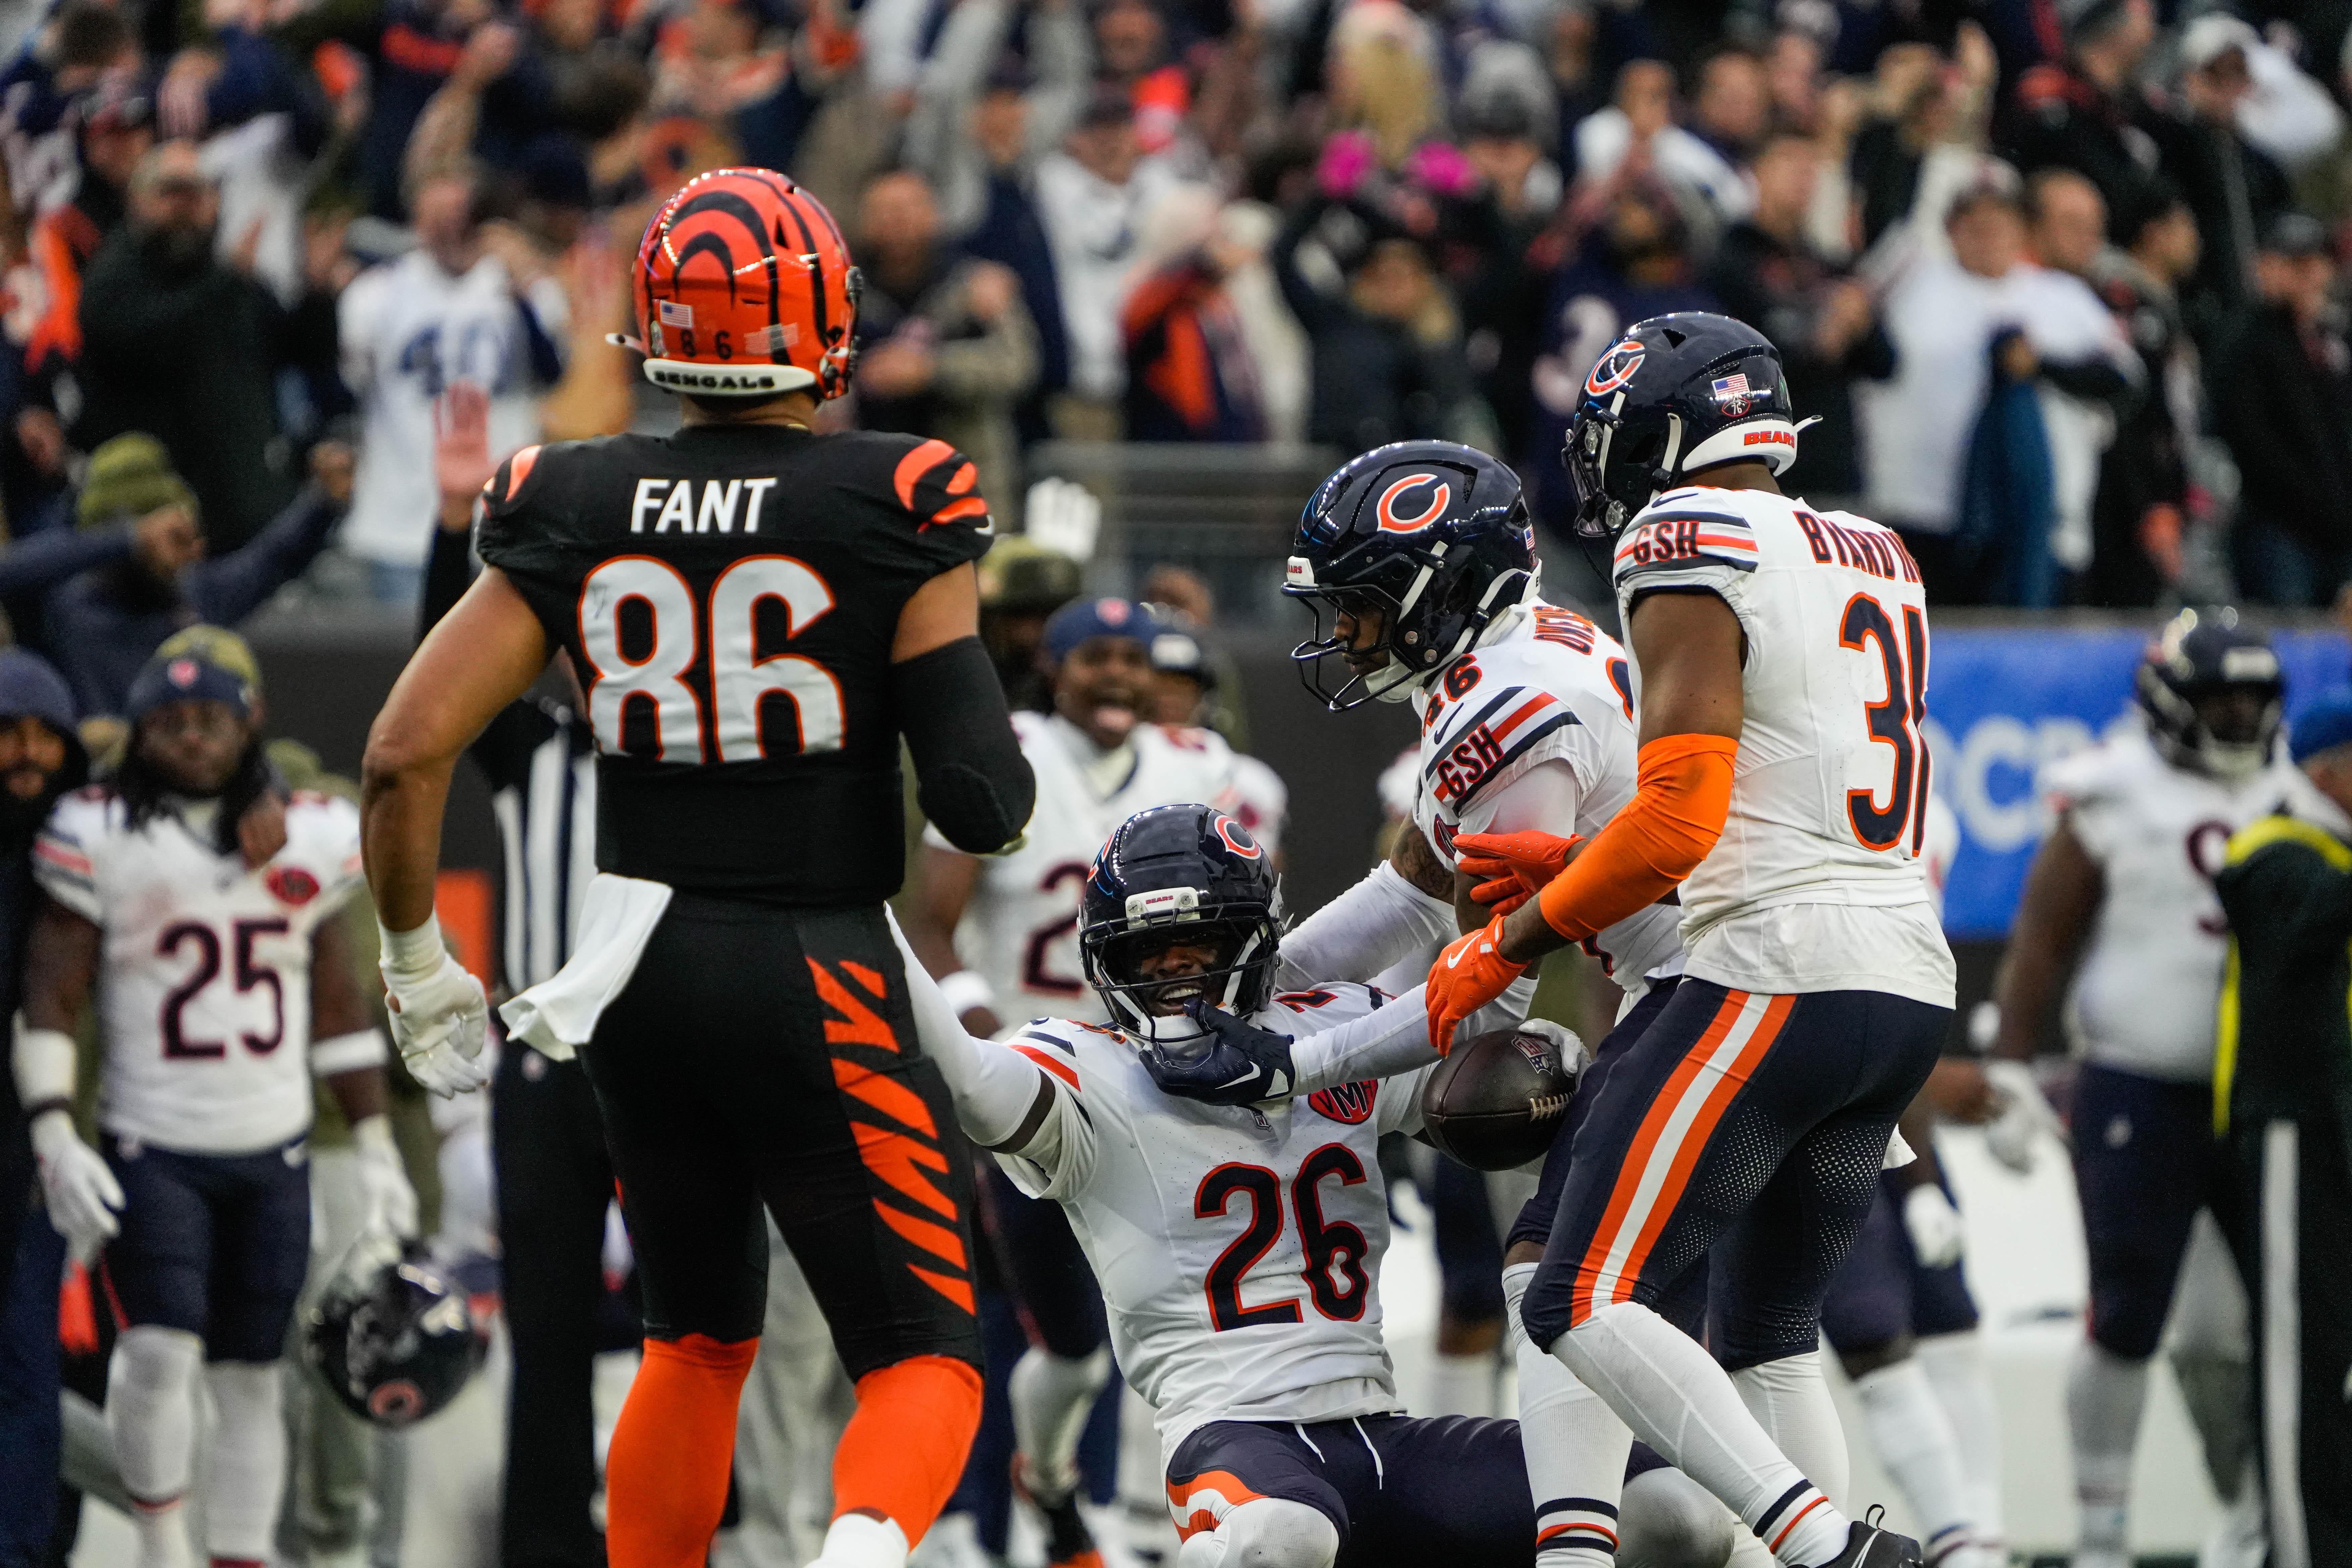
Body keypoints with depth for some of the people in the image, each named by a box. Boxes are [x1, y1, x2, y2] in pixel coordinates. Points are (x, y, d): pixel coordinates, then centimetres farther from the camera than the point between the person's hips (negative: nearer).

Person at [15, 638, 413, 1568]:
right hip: (150, 1149, -3)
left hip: (273, 1154, 3)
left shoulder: (309, 837, 7)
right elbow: (50, 997, -4)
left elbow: (338, 1006, 14)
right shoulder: (101, 838, -4)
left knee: (251, 1377, 5)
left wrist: (376, 1149, 12)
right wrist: (54, 1140, -14)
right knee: (162, 1351, -18)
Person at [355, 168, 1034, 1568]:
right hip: (819, 981, -4)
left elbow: (406, 757, -4)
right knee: (924, 1366, 3)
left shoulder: (576, 515, 0)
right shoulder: (896, 511, -9)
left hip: (640, 979, 4)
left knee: (700, 1336, 25)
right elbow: (986, 804, -11)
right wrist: (999, 782, 13)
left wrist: (421, 967, 9)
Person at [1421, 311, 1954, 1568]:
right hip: (1913, 980, 9)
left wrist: (1509, 946, -2)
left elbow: (1679, 817, -14)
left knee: (1584, 1307, -8)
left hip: (1778, 979, -9)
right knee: (1768, 1334, 18)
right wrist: (1582, 861, 24)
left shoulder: (1693, 559, -7)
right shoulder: (1875, 564, 19)